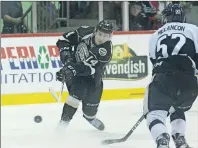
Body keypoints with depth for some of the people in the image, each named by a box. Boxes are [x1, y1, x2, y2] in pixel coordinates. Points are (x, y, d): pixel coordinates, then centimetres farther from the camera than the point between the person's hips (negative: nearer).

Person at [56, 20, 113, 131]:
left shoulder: (106, 51, -29)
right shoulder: (85, 32, -24)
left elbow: (89, 68, -37)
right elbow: (64, 39, -11)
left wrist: (72, 70, -49)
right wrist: (66, 55, -24)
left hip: (91, 73, 1)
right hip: (74, 63, -1)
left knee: (93, 96, 1)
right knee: (78, 92, -23)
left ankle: (90, 116, 37)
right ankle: (64, 120, -19)